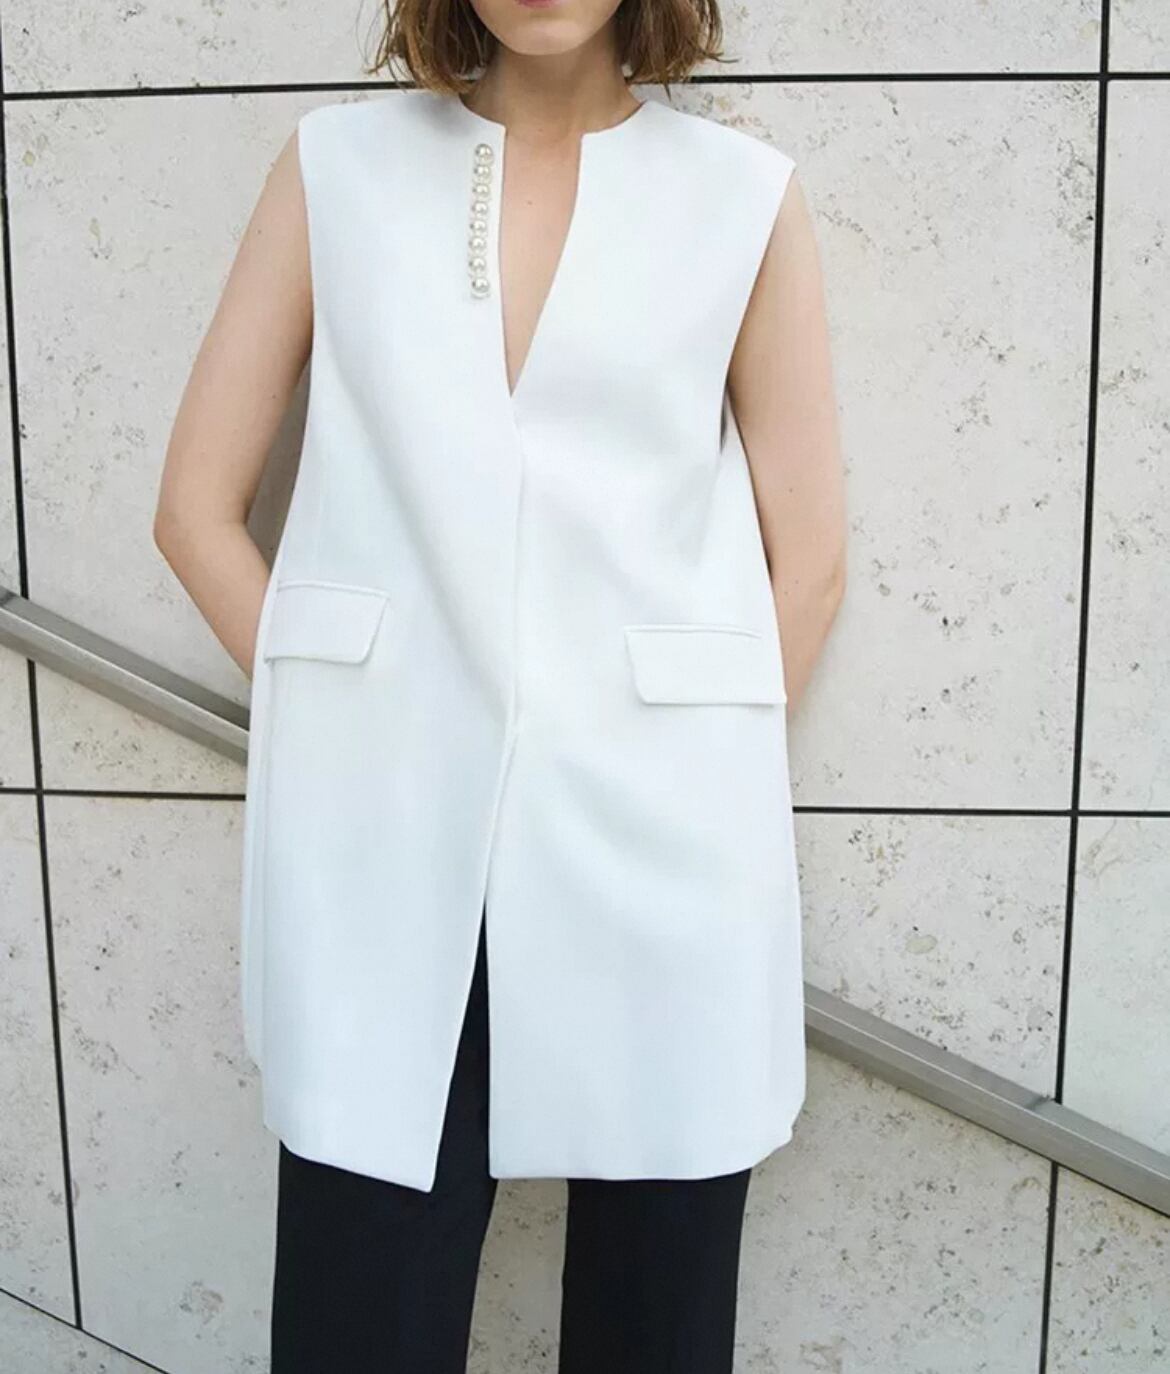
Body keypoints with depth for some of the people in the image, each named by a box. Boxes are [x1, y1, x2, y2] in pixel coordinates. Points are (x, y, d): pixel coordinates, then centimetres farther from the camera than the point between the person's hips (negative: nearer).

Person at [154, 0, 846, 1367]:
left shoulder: (745, 193, 6)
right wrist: (345, 719, 2)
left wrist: (691, 784, 5)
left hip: (654, 844, 1)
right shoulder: (336, 164, 8)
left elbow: (808, 558, 7)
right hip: (384, 834, 0)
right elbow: (197, 509, 7)